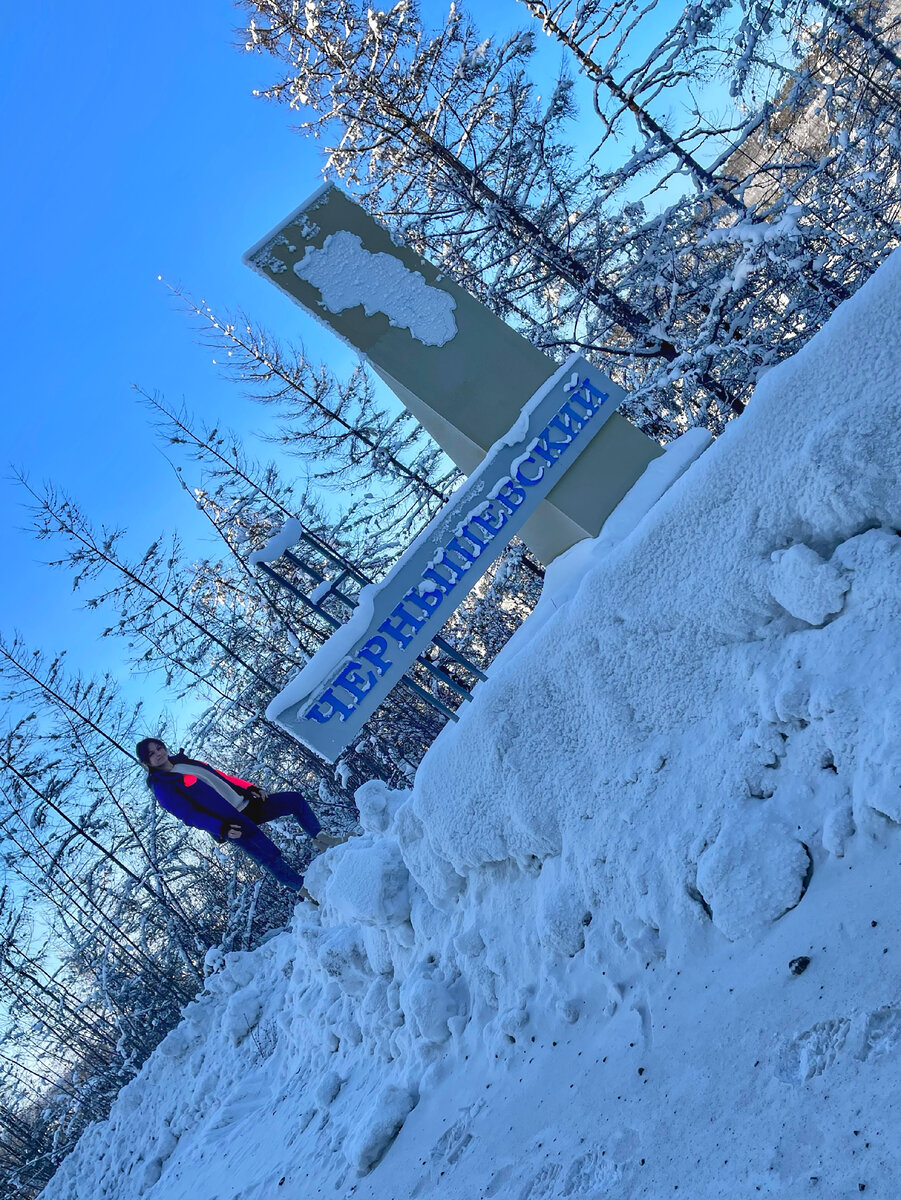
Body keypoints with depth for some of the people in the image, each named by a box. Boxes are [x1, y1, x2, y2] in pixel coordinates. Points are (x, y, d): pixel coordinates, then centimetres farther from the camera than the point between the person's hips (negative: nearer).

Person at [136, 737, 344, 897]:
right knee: (269, 856, -24)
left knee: (295, 799, 6)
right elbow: (190, 815, -16)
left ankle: (322, 840, 12)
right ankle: (305, 890, -11)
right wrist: (222, 829, -26)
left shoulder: (186, 762, 17)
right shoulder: (162, 786, -7)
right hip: (232, 824, -8)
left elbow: (221, 777, 19)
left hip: (246, 803, 8)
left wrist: (250, 788, 6)